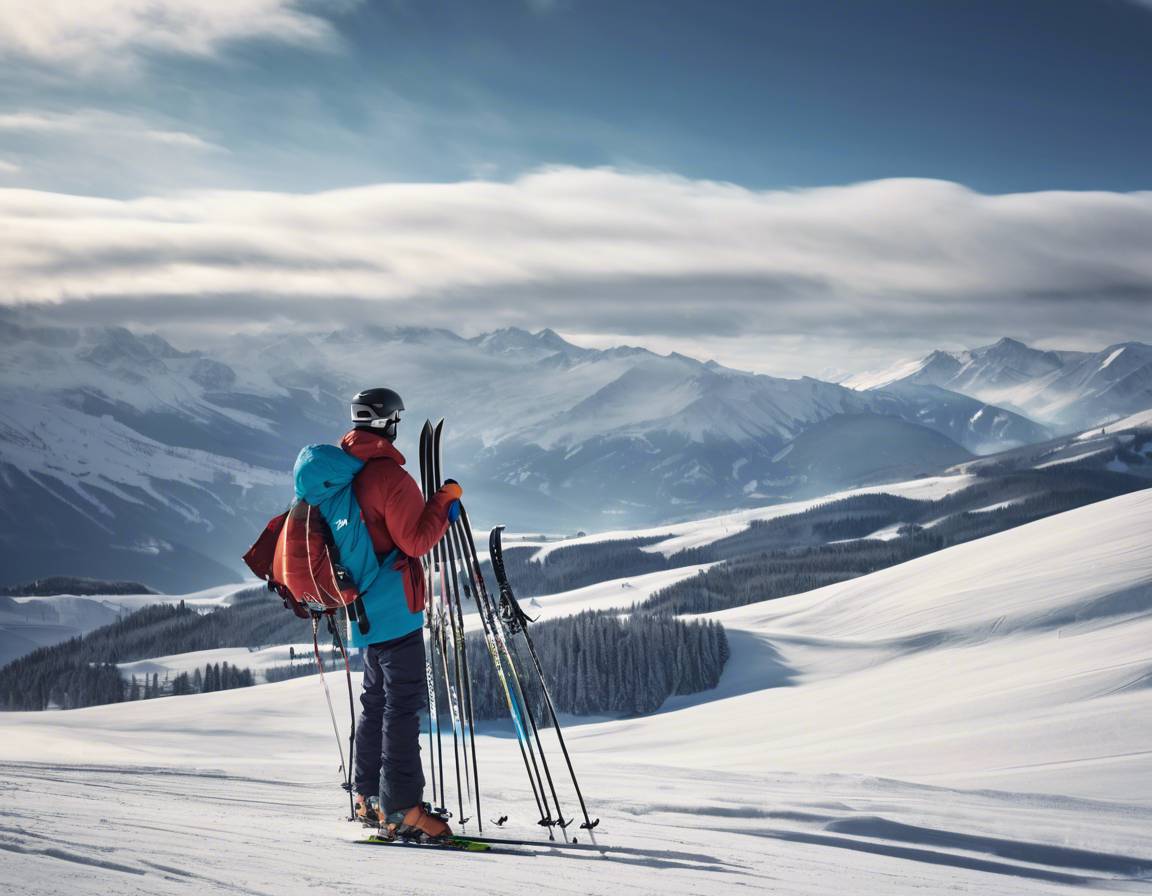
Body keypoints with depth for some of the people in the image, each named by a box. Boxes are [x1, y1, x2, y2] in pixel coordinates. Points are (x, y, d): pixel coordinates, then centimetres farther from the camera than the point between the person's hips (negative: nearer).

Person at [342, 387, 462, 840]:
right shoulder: (389, 475, -17)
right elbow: (415, 540, -19)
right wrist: (445, 501, -10)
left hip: (364, 606, 9)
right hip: (394, 606, -9)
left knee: (376, 699, 17)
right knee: (404, 702, -8)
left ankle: (369, 798, 22)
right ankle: (401, 807, -11)